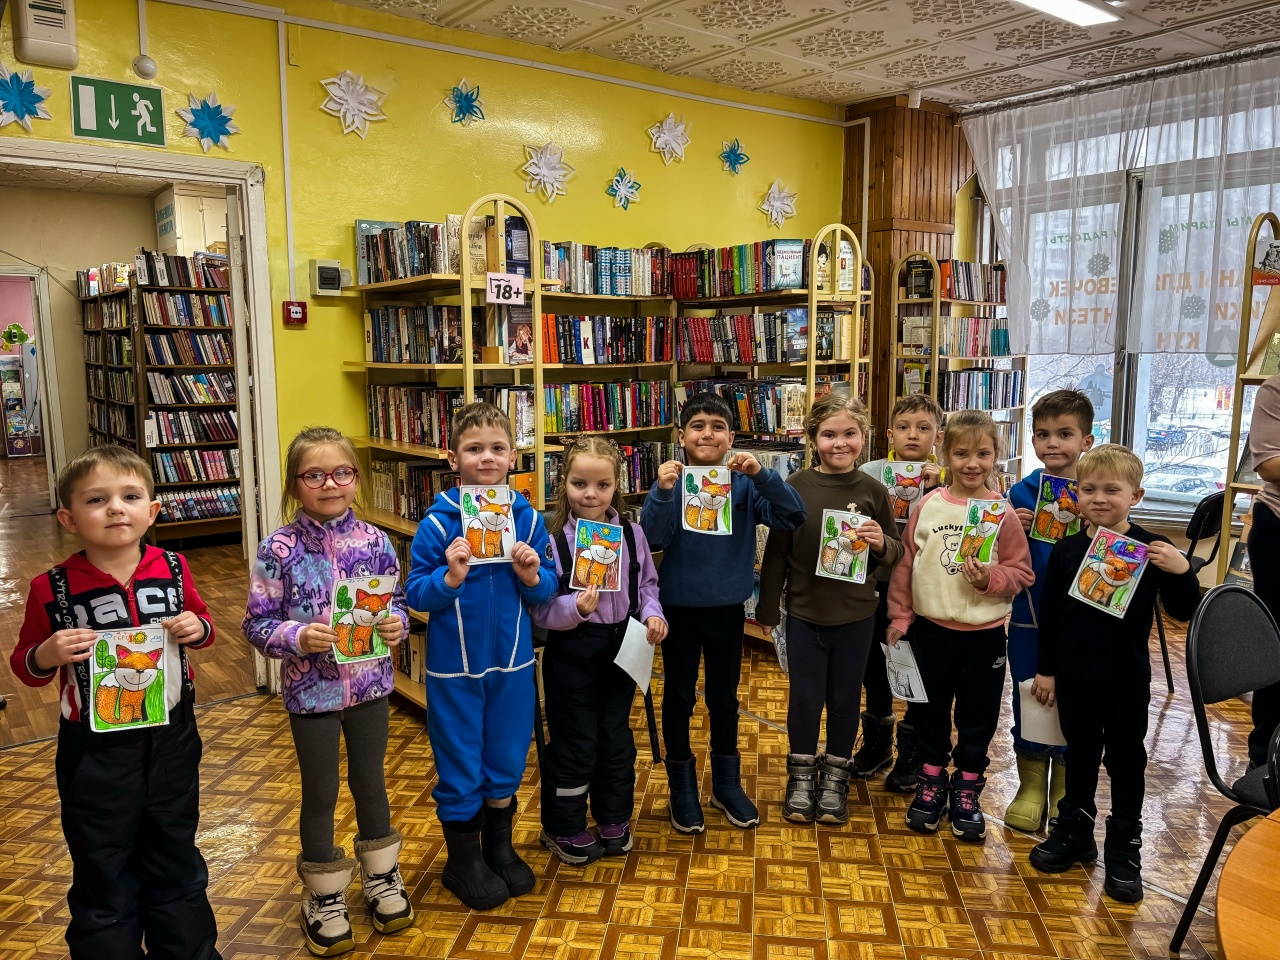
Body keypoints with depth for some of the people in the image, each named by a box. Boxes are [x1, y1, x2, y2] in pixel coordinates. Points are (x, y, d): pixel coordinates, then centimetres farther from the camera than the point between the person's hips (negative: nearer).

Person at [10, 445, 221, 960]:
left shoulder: (173, 569, -7)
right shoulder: (52, 589, -13)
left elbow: (201, 624, 10)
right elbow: (25, 666, -1)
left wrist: (197, 627, -12)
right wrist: (48, 655, -22)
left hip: (171, 737, 3)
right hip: (96, 748, -2)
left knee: (176, 858, 21)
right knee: (104, 871, 14)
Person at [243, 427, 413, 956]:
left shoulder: (374, 540, -6)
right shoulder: (278, 549, -13)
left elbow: (396, 601, 5)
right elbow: (257, 624, -9)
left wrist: (397, 623, -16)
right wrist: (298, 637, -26)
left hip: (369, 684, 2)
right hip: (311, 691, -2)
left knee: (371, 783, 19)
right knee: (321, 795, 13)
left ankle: (381, 877, 41)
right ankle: (324, 896, 34)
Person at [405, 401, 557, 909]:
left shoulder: (527, 517, -4)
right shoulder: (438, 522, -12)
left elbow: (546, 590, 2)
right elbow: (415, 593, -10)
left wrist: (532, 576, -19)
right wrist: (450, 576, -27)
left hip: (513, 661, 3)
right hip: (454, 666, -3)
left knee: (507, 757, 17)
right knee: (459, 763, 10)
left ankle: (499, 847, 40)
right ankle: (463, 859, 32)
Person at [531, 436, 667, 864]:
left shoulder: (631, 534, -2)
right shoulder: (551, 537, -15)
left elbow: (647, 584, 10)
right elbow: (541, 608, -15)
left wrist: (652, 613, -8)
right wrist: (575, 609, -32)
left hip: (621, 647, 4)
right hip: (572, 650, -4)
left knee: (617, 739, 18)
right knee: (574, 744, 8)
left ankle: (614, 821, 38)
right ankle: (564, 828, 30)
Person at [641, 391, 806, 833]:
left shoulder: (744, 484, -6)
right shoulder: (670, 481, -8)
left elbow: (793, 515, -16)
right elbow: (652, 539, -18)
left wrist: (761, 474, -29)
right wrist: (663, 493, -33)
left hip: (727, 607, 1)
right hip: (678, 607, -1)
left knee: (725, 697, 16)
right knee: (679, 698, 11)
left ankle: (727, 784, 34)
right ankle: (682, 789, 28)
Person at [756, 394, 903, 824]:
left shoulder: (872, 490, -4)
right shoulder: (795, 486, -7)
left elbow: (895, 553, 5)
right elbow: (776, 552, -3)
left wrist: (881, 543, -18)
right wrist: (767, 609, -1)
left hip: (856, 616, 1)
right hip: (804, 614, -1)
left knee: (845, 699, 13)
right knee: (804, 697, 10)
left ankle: (835, 778, 32)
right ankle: (801, 776, 30)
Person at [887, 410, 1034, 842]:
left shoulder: (1002, 512, -7)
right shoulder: (928, 506, -3)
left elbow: (1022, 572, -3)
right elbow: (906, 563, 2)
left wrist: (991, 579, -22)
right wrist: (899, 616, 3)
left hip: (984, 631, -1)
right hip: (931, 627, 1)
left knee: (977, 715, 11)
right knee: (931, 710, 15)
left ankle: (967, 790, 28)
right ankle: (931, 783, 32)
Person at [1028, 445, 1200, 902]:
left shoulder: (1151, 550, -10)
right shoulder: (1066, 550, -3)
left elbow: (1183, 611, -7)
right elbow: (1049, 613, 4)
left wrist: (1182, 571, -26)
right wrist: (1046, 669, 5)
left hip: (1127, 679, -2)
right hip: (1074, 675, 2)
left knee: (1126, 763, 10)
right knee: (1080, 757, 17)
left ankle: (1124, 851, 24)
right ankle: (1074, 833, 33)